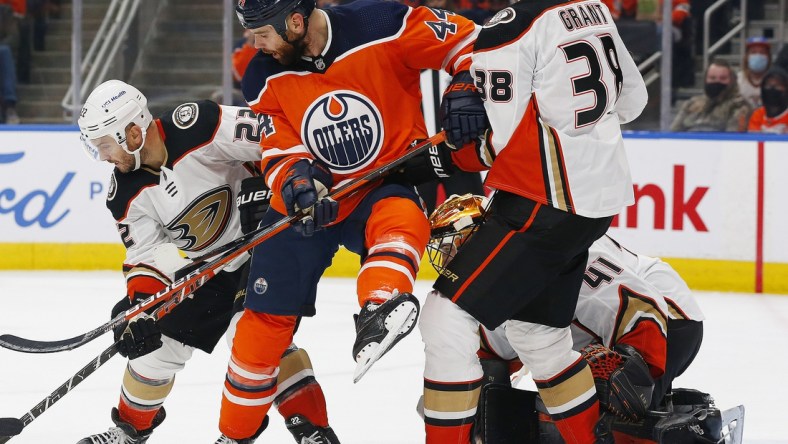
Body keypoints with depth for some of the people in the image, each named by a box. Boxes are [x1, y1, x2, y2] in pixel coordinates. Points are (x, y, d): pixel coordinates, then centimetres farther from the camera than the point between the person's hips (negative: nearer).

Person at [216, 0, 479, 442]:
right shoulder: (265, 79, -8)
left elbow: (466, 40, -12)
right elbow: (280, 152, -8)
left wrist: (469, 89, -26)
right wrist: (296, 179, -29)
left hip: (388, 180, -3)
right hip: (307, 202, 3)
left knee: (399, 215, -39)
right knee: (267, 315, 4)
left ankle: (380, 309, -61)